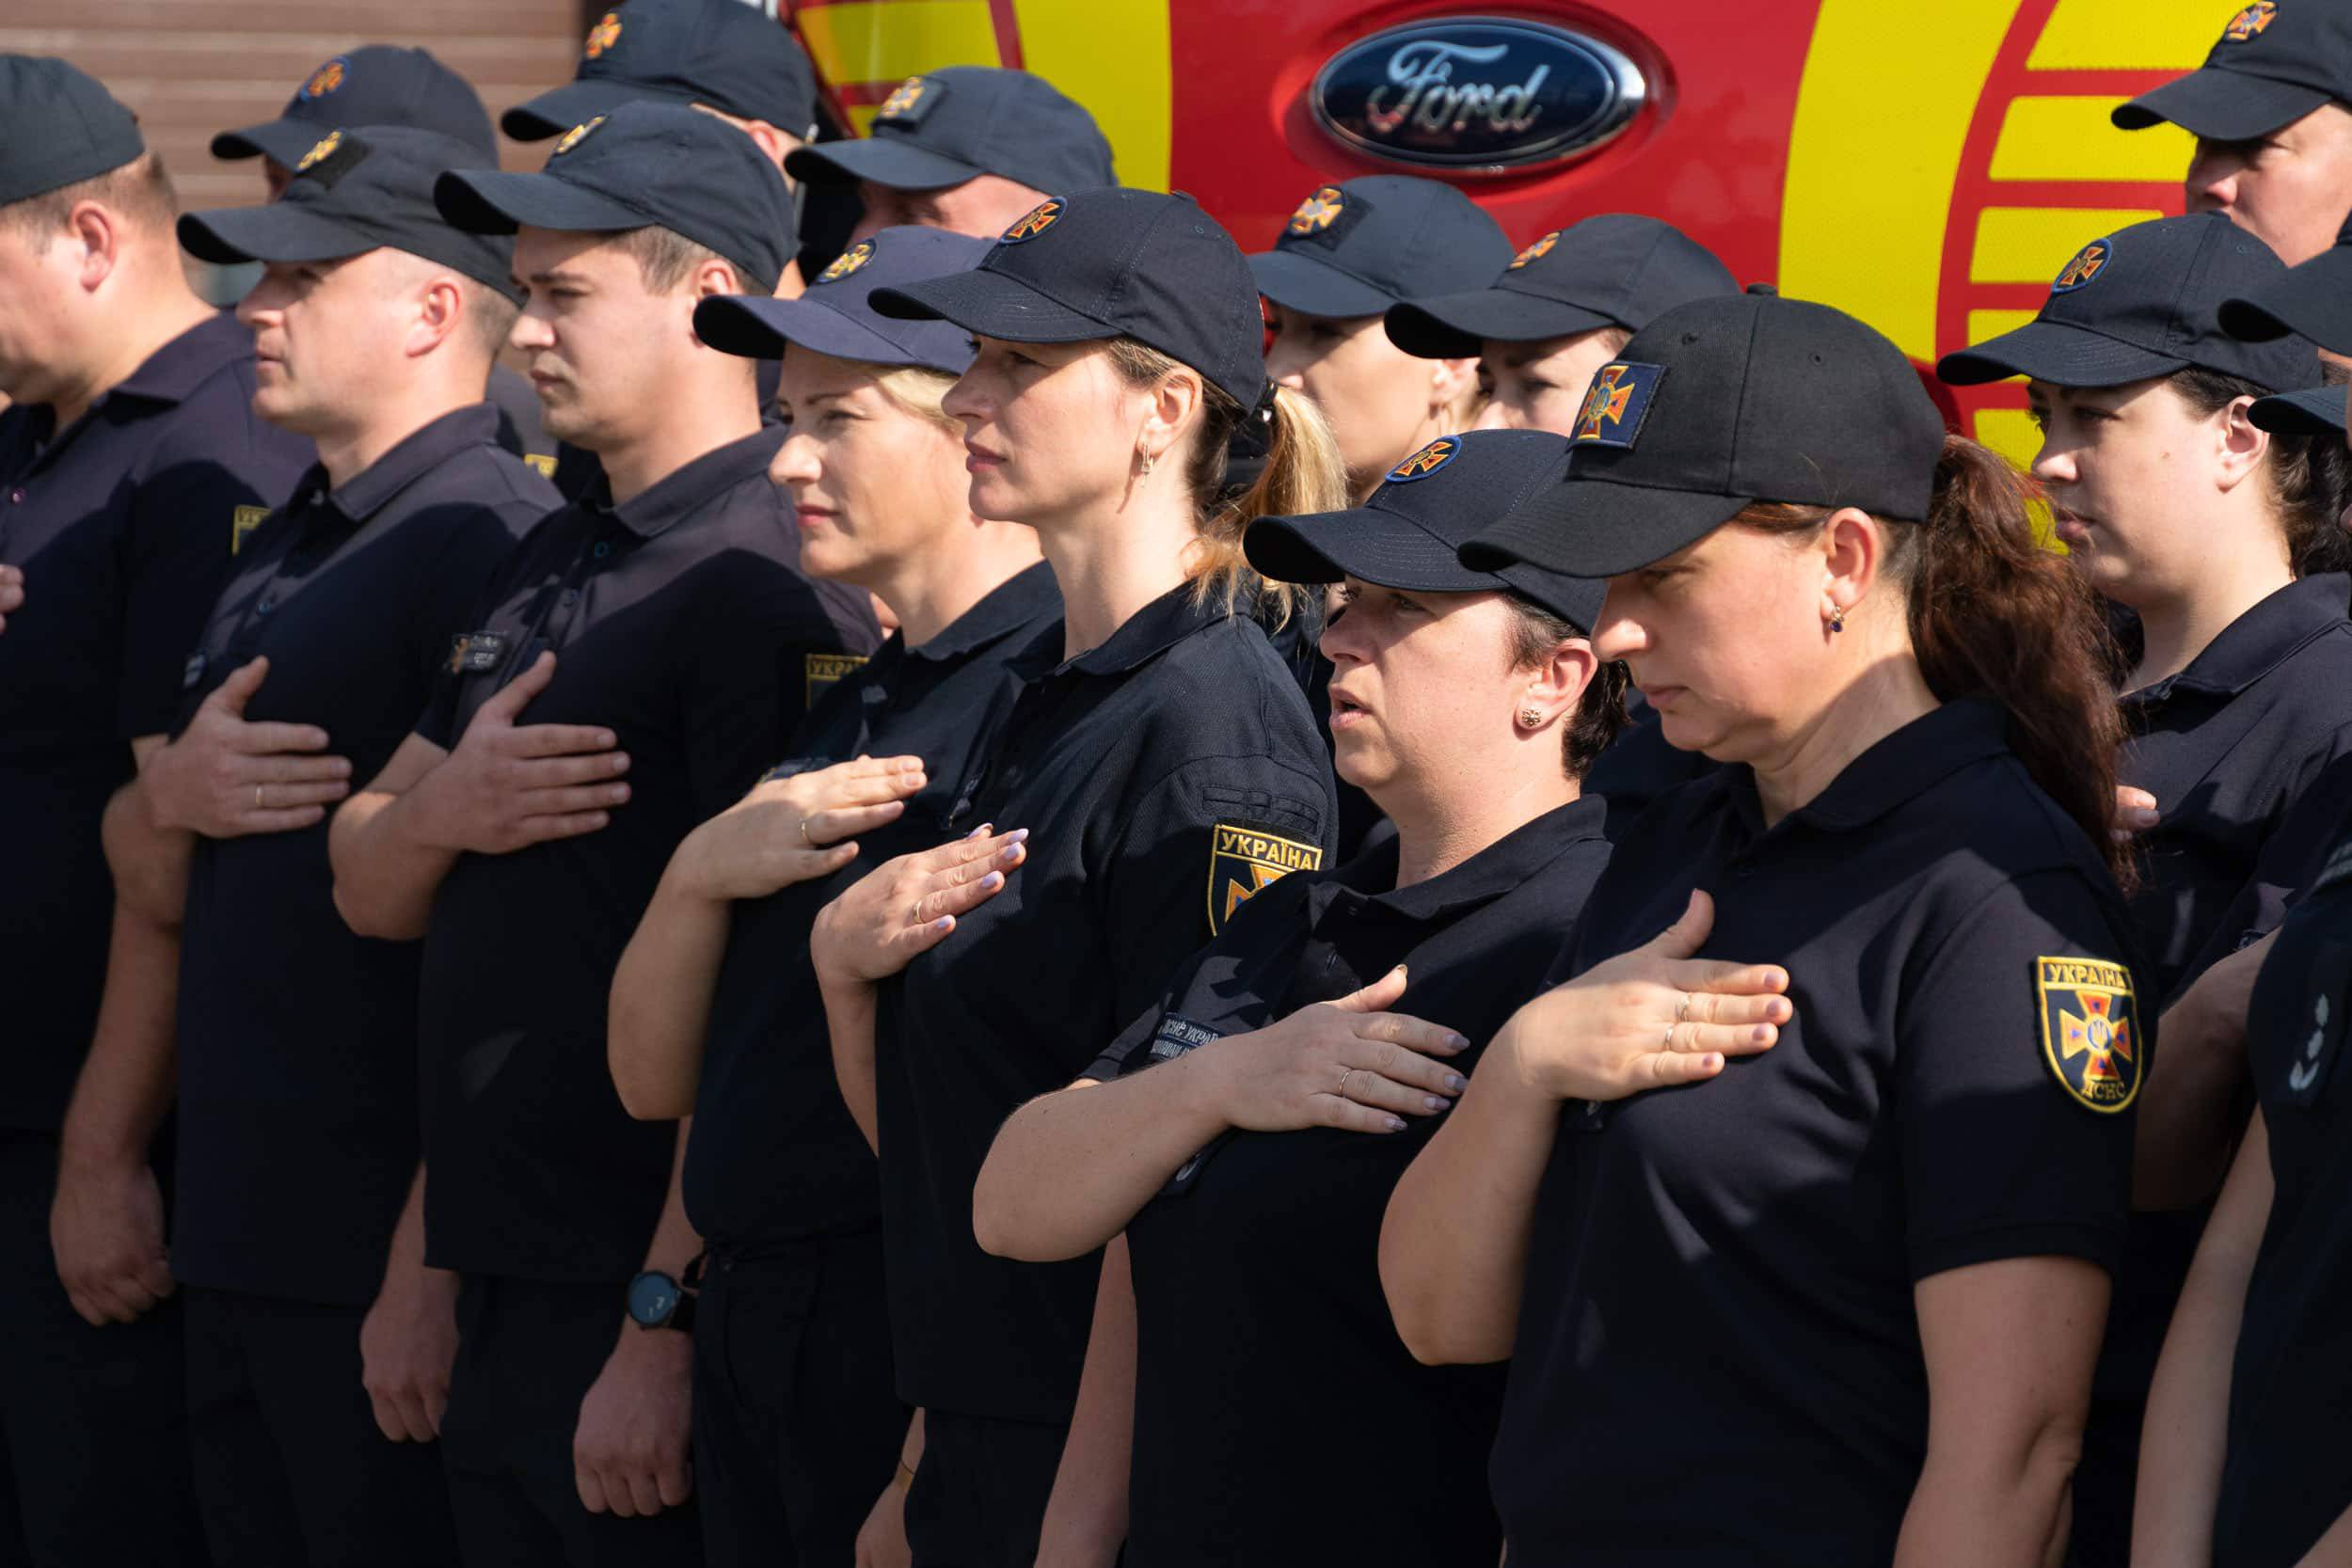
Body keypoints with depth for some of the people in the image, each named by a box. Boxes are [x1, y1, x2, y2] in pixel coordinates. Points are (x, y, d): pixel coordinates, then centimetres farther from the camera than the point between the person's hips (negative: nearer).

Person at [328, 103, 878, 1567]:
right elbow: (368, 890, 19)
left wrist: (665, 1326, -21)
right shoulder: (545, 570, 16)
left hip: (645, 1295, -8)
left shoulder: (771, 585, -14)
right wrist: (443, 811, -5)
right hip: (503, 1305, 9)